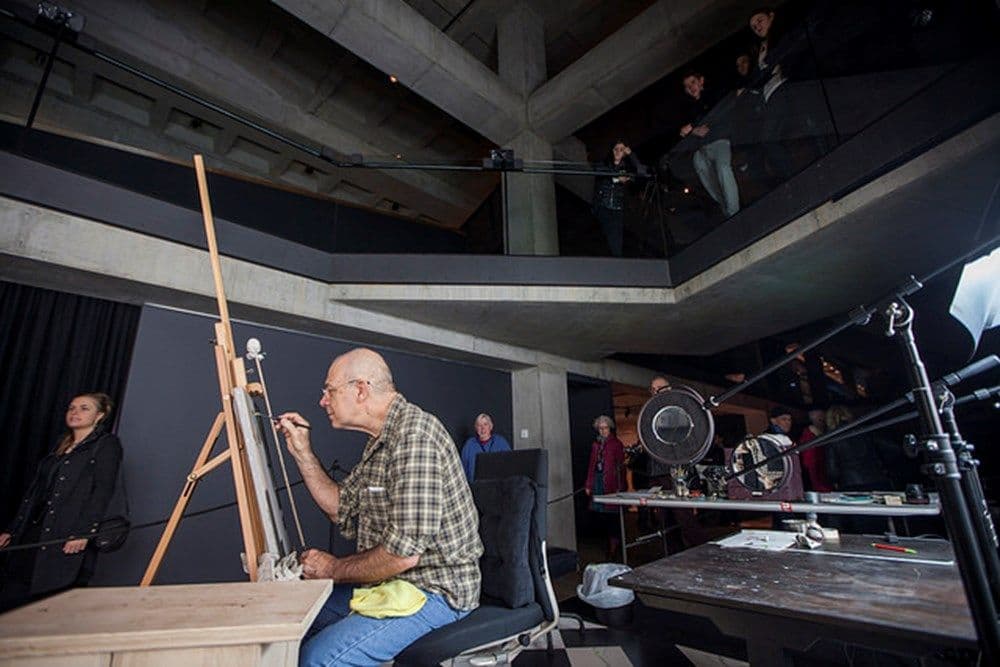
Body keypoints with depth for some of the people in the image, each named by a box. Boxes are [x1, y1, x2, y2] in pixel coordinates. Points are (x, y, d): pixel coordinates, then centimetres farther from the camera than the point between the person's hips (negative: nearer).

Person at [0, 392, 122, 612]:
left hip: (69, 539, -7)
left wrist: (84, 532, -19)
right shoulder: (61, 446, 21)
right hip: (33, 533, 7)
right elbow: (34, 490, 23)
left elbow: (103, 491, -11)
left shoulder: (107, 444, -1)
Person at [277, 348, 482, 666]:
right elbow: (343, 508, 16)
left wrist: (335, 569, -10)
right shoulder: (380, 441, 9)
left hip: (434, 588, -10)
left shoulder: (414, 434, -26)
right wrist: (303, 453, 9)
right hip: (391, 580, 10)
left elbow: (404, 552, -28)